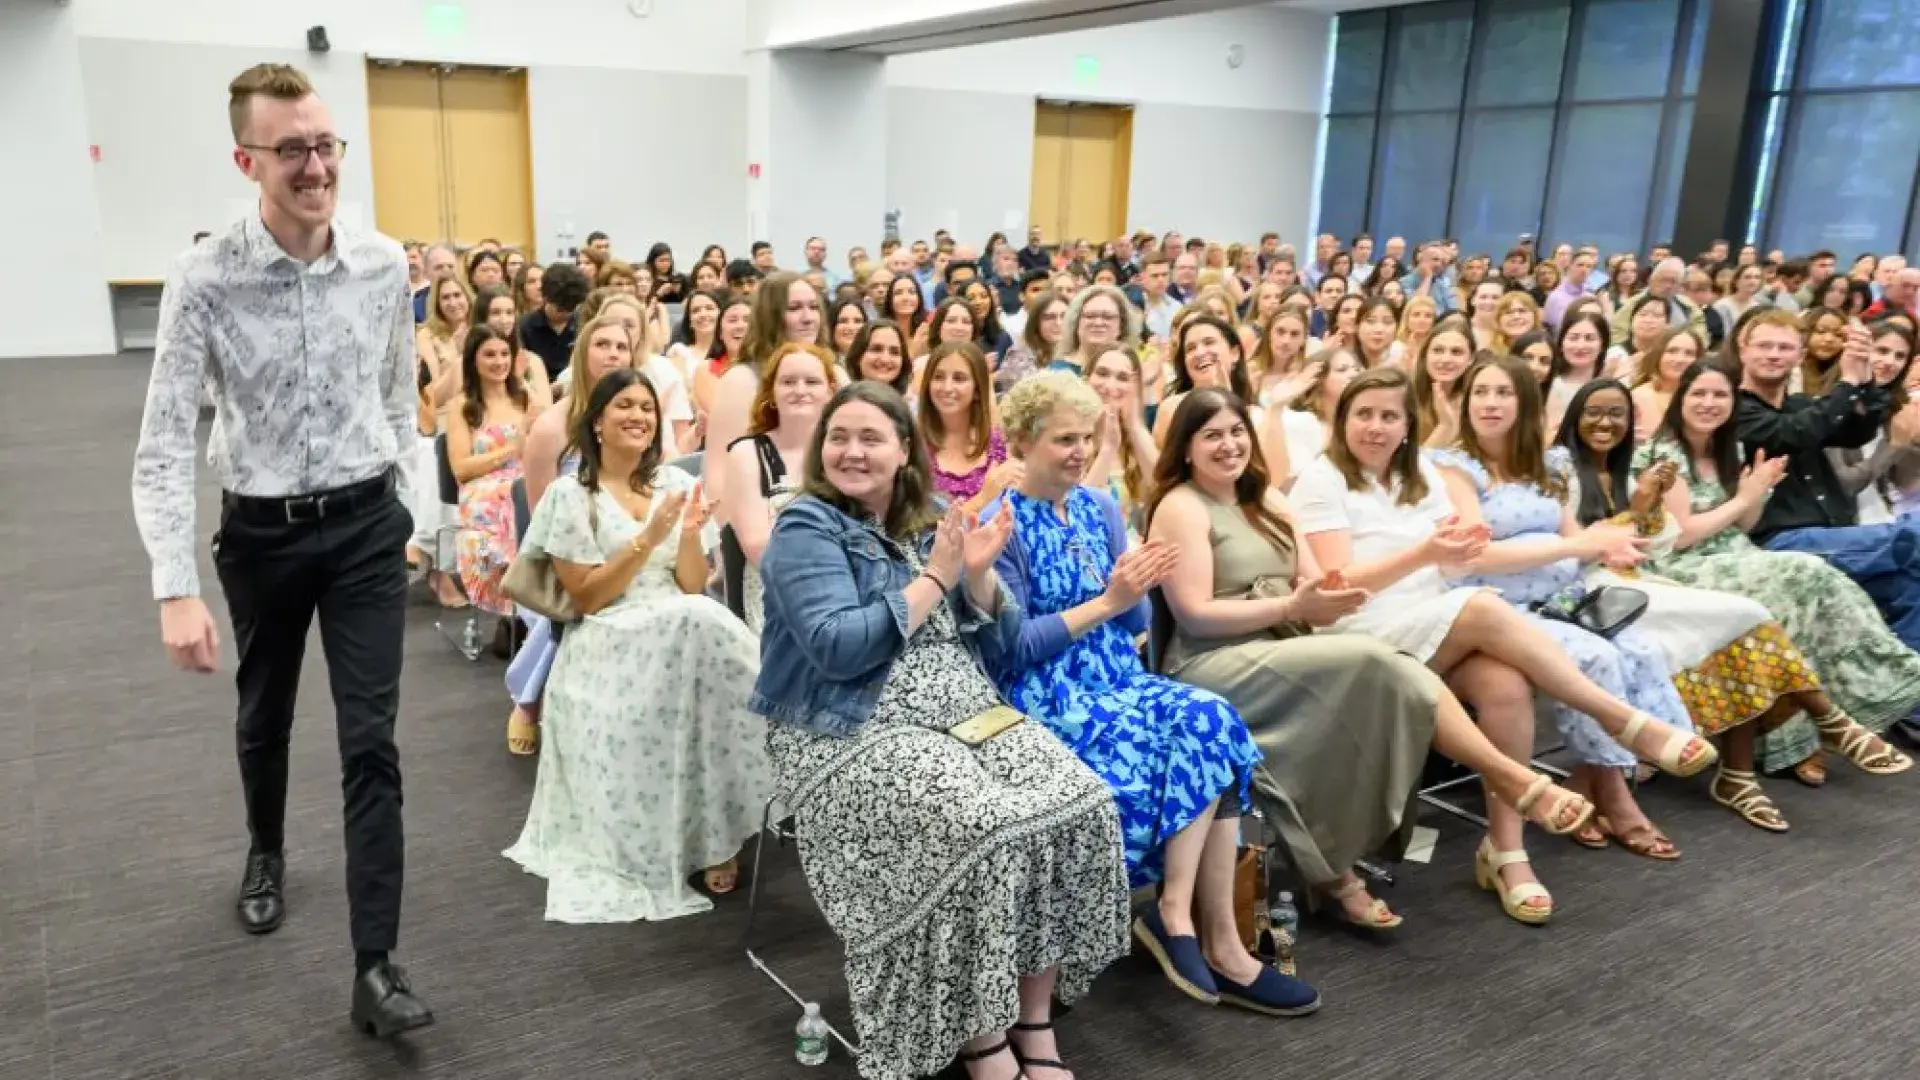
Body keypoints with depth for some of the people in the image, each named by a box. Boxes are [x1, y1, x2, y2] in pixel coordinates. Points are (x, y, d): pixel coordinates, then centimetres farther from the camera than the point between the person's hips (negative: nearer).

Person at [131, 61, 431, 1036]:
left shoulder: (384, 266, -7)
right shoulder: (204, 279, -16)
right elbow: (163, 441, -16)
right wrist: (176, 590, -22)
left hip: (366, 524, 1)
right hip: (261, 532, 0)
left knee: (370, 741, -3)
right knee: (265, 716, 22)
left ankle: (376, 968, 4)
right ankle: (266, 852, 53)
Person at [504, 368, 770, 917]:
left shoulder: (675, 482, 11)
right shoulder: (571, 494, -1)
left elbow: (693, 587, 8)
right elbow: (586, 599, -7)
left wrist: (689, 533, -12)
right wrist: (649, 537, -15)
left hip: (683, 635, 4)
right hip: (608, 649, -4)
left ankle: (716, 836, -18)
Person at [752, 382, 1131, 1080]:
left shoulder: (928, 525, 13)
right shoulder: (806, 529, -4)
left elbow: (997, 646, 12)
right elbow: (838, 649, -19)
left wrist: (978, 574, -7)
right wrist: (935, 579, -13)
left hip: (968, 714, 6)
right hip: (859, 734, -6)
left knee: (1081, 802, -17)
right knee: (982, 828, -31)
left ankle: (1035, 1019, -6)